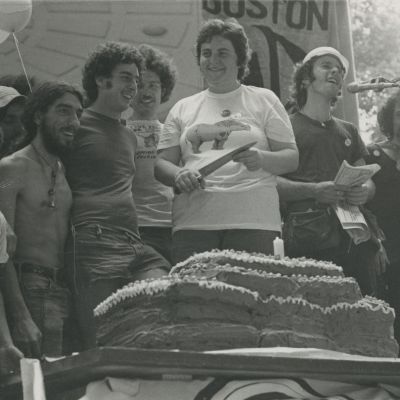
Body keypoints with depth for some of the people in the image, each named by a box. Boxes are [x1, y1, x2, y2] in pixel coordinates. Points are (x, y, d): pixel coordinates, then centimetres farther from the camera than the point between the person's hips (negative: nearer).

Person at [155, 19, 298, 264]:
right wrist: (179, 176, -9)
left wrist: (262, 158, -13)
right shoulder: (183, 108, 19)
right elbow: (162, 163, 15)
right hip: (193, 222, 2)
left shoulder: (264, 100, 13)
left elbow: (292, 158, 8)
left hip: (253, 221, -2)